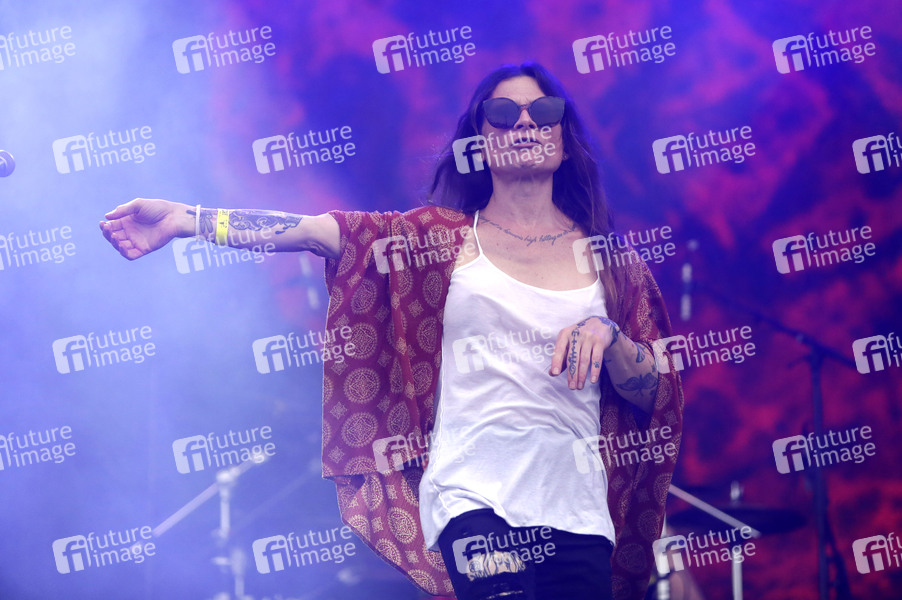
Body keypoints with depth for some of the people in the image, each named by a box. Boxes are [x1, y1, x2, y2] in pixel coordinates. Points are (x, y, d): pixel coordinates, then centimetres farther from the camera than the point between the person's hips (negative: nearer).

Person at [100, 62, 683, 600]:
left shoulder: (608, 254, 11)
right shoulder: (448, 236, 7)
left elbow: (655, 396, 10)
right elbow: (318, 229, -3)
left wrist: (606, 336, -10)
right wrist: (184, 218, -11)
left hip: (578, 508, 3)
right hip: (476, 500, -3)